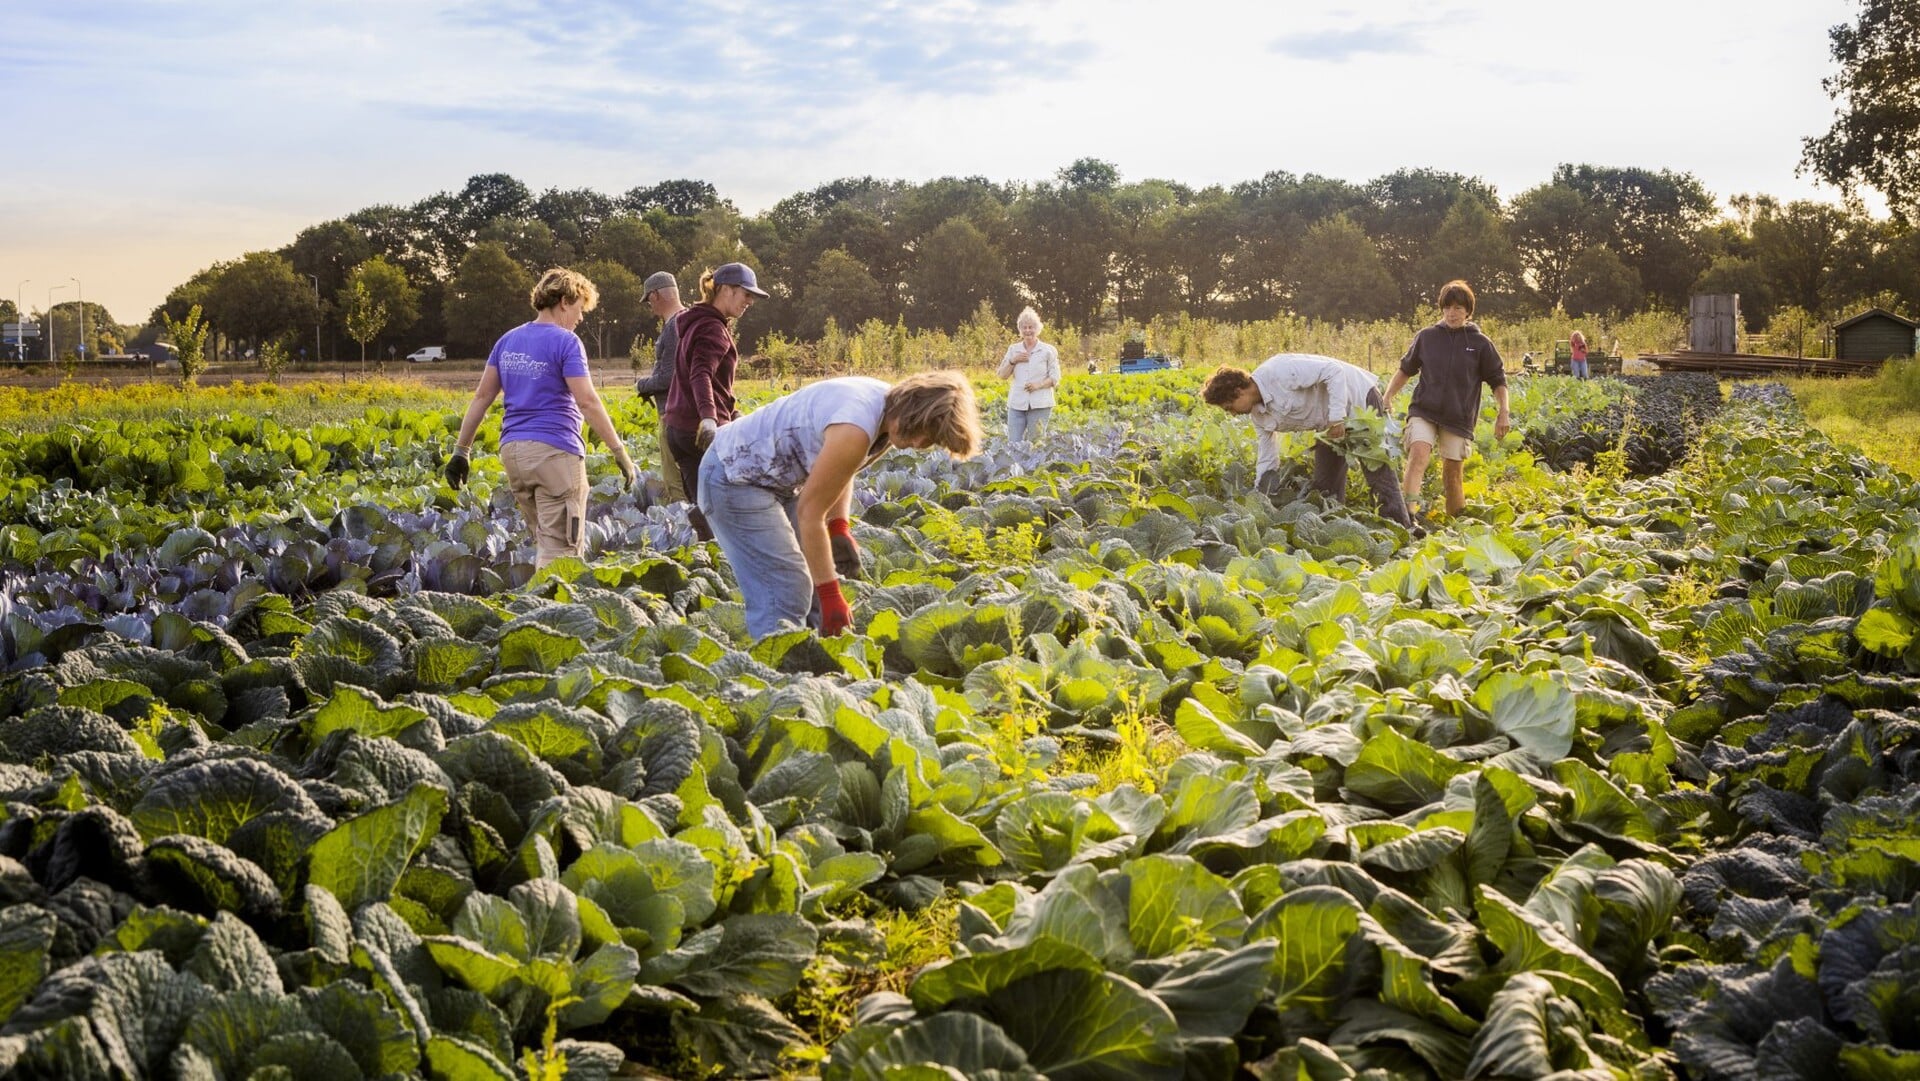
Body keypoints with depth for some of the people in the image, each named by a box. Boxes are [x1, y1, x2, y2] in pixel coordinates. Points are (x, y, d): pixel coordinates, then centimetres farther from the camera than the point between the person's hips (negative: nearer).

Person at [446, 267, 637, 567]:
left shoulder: (507, 341, 13)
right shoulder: (565, 342, -8)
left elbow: (481, 397, 12)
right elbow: (587, 401, -15)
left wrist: (461, 450, 16)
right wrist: (620, 452, -13)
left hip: (512, 451, 7)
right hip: (555, 451, -7)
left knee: (545, 542, 17)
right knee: (560, 548, -5)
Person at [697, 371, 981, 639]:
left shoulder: (887, 403, -4)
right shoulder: (855, 431, -32)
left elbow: (839, 467, 11)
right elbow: (809, 513, -25)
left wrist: (840, 530, -3)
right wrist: (831, 596, -20)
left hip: (776, 477, 10)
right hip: (734, 478, -10)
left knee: (825, 584, 9)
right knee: (784, 600, -16)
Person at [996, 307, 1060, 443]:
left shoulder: (1048, 351, 3)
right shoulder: (1013, 349, 12)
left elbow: (1055, 378, 1)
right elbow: (1002, 375, 13)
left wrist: (1038, 385, -16)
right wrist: (1013, 361, -4)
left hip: (1040, 405, -3)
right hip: (1017, 403, 3)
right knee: (1013, 444, -4)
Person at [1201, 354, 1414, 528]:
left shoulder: (1279, 372, -29)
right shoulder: (1258, 414, -2)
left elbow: (1334, 371, -29)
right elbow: (1267, 462, 6)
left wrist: (1337, 417, -30)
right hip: (1332, 423, 9)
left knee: (1378, 473, -15)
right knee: (1325, 485, 7)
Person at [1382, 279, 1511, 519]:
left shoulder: (1480, 344, 4)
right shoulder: (1426, 337, 6)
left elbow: (1498, 381, 9)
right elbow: (1405, 370, 18)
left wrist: (1503, 413, -2)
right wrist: (1387, 398, 9)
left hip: (1459, 418, 0)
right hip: (1424, 411, 0)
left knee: (1453, 472, 5)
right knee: (1419, 454, -24)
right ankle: (1406, 513, -33)